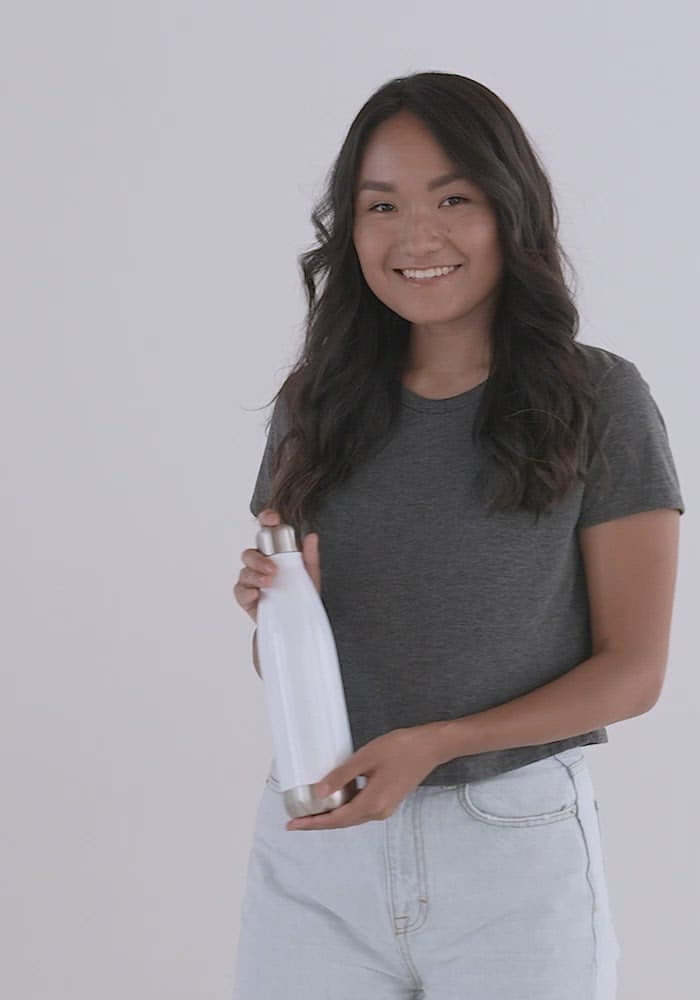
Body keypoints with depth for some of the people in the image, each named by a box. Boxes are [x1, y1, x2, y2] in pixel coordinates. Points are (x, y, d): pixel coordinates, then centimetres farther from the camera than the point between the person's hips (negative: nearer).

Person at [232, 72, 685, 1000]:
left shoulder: (598, 399, -5)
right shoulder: (316, 404, 4)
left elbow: (633, 670, -5)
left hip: (517, 846, -3)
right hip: (316, 842, 3)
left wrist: (433, 744, -17)